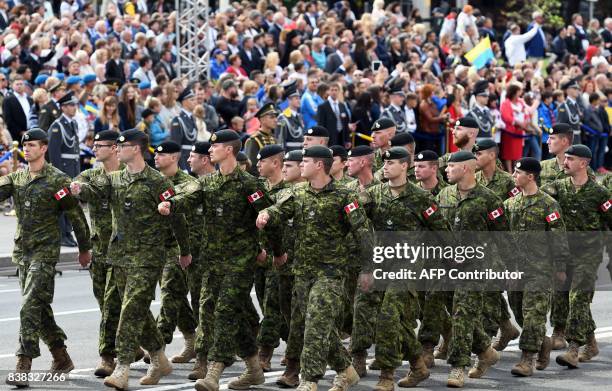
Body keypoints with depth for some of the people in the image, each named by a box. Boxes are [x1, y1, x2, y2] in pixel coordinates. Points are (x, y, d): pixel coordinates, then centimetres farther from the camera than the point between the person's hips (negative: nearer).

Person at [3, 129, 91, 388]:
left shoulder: (57, 180, -8)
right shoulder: (15, 178, 10)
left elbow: (76, 216, -2)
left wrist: (85, 249, 3)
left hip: (45, 251, -7)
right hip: (22, 250, 7)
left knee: (30, 306, -15)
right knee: (39, 308, 12)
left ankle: (23, 367, -17)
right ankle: (61, 359, 24)